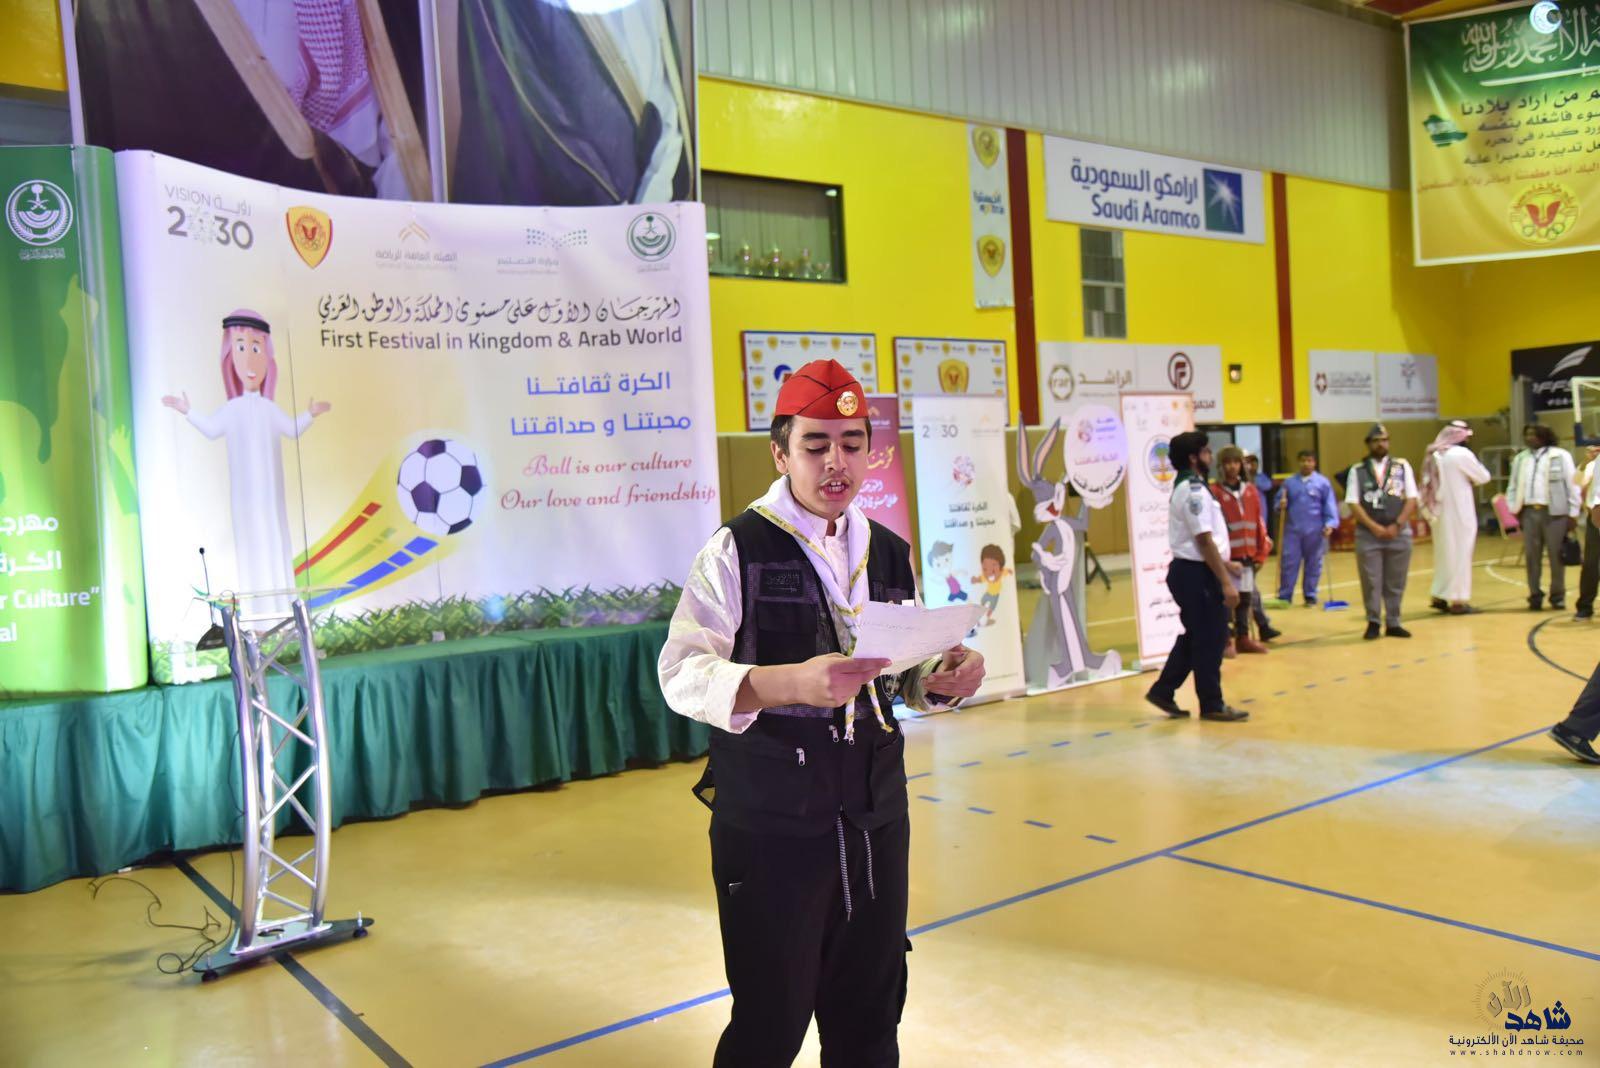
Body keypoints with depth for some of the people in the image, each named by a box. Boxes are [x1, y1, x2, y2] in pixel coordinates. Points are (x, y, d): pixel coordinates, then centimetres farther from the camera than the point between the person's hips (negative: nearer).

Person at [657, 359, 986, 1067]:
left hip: (876, 816, 5)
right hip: (769, 826, -5)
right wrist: (790, 683, -32)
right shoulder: (738, 549, -8)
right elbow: (680, 674, -16)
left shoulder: (889, 553, 9)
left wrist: (940, 680, -5)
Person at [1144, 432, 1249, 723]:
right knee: (1210, 639, 0)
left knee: (1194, 635, 17)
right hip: (1196, 573, -10)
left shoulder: (1185, 488, 15)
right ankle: (1212, 705, 11)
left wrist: (1224, 565, 20)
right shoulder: (1194, 491, -17)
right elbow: (1204, 541, -20)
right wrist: (1226, 582, -19)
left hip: (1187, 570, 10)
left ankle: (1163, 691, 21)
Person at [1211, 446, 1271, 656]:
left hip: (1248, 556, 5)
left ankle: (1243, 638, 22)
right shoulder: (1215, 492, -8)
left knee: (1245, 598, 12)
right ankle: (1226, 640, 5)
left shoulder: (1251, 491, 10)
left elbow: (1259, 523, 13)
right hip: (1226, 557, -5)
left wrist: (1260, 553, 10)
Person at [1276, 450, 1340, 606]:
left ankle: (1310, 596, 18)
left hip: (1315, 531, -1)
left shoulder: (1323, 482, 0)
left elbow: (1330, 505, -3)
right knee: (1289, 563, 0)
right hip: (1292, 530, 1)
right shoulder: (1289, 482, 7)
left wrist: (1330, 523, -14)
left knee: (1313, 564, 8)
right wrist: (1281, 505, -11)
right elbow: (1280, 501, 12)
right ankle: (1284, 596, 5)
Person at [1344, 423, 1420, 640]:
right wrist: (1374, 527, -12)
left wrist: (1396, 525, -9)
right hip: (1368, 534, -1)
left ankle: (1393, 623, 17)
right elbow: (1353, 504, -3)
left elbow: (1411, 500, 3)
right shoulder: (1357, 470, 3)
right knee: (1371, 582, 1)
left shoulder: (1402, 466, 7)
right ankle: (1373, 623, 12)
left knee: (1395, 582, 7)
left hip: (1399, 533, 1)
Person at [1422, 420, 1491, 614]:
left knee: (1444, 553, 15)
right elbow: (1483, 477, -3)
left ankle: (1440, 596, 19)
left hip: (1440, 511, 7)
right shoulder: (1462, 454, -13)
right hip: (1459, 512, -7)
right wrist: (1470, 477, 16)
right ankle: (1458, 600, 5)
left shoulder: (1434, 455, 8)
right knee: (1460, 554, 1)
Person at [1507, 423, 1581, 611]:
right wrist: (1515, 510, 4)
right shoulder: (1520, 459, 13)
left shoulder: (1561, 456, 0)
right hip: (1529, 512, 4)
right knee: (1532, 556, 4)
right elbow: (1513, 486, 15)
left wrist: (1573, 513, -4)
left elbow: (1572, 485, -1)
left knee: (1556, 556, 1)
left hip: (1554, 512, -3)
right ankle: (1535, 596, 11)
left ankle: (1558, 596, 11)